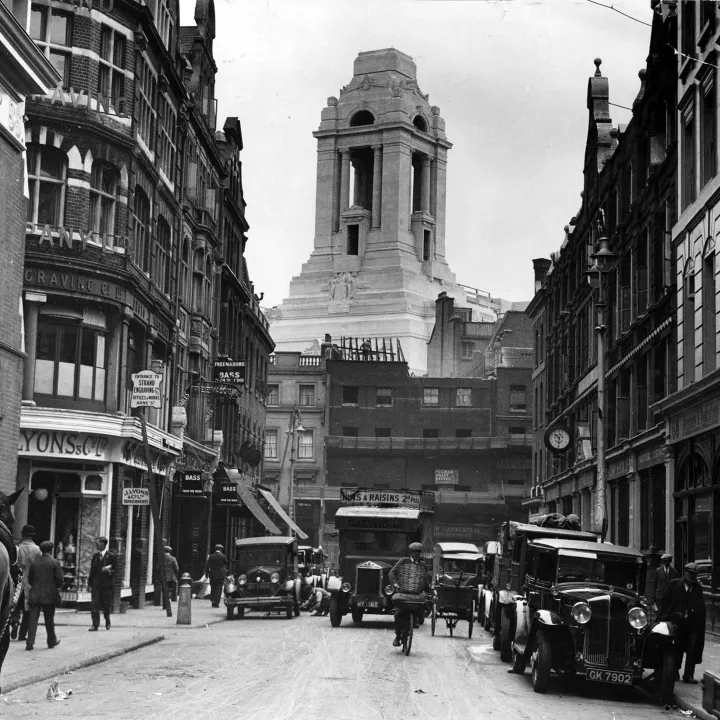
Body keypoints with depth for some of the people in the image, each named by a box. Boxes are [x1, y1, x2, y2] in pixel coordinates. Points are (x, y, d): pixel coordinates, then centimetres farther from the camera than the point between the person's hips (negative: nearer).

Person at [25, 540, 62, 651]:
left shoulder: (34, 562, 3)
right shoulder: (55, 563, -7)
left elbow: (29, 579, 7)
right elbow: (59, 580, -9)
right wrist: (56, 588, 11)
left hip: (34, 595, 2)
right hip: (49, 595, -2)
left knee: (33, 619, 1)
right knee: (49, 619, 10)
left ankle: (30, 643, -7)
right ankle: (52, 641, 21)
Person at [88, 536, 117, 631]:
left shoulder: (111, 556, -3)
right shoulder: (95, 556, 11)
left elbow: (115, 569, -1)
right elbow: (92, 570, 14)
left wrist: (109, 571, -22)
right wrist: (89, 583, 10)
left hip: (107, 584, -3)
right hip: (96, 584, 3)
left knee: (106, 605, 5)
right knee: (94, 605, -7)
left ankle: (107, 621, 30)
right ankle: (95, 625, -5)